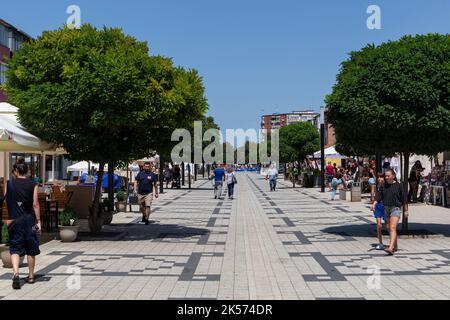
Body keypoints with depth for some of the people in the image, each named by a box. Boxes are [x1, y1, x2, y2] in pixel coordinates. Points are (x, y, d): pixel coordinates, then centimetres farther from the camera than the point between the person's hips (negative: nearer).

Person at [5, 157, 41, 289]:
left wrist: (8, 219, 14)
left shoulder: (9, 184, -1)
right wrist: (38, 221, -1)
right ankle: (31, 276, 20)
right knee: (31, 249, 12)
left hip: (14, 220, 0)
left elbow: (5, 202, 2)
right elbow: (35, 204, -6)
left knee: (15, 249, 4)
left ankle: (16, 273, -18)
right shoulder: (33, 185, -4)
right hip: (29, 219, 0)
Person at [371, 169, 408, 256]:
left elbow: (404, 199, 2)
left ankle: (390, 248, -29)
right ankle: (395, 246, 33)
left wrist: (406, 210, 5)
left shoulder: (398, 186, -4)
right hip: (386, 208, 6)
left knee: (393, 228, -19)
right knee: (388, 228, 14)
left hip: (395, 208, -5)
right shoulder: (383, 186, 7)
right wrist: (374, 204, -14)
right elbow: (379, 196, 4)